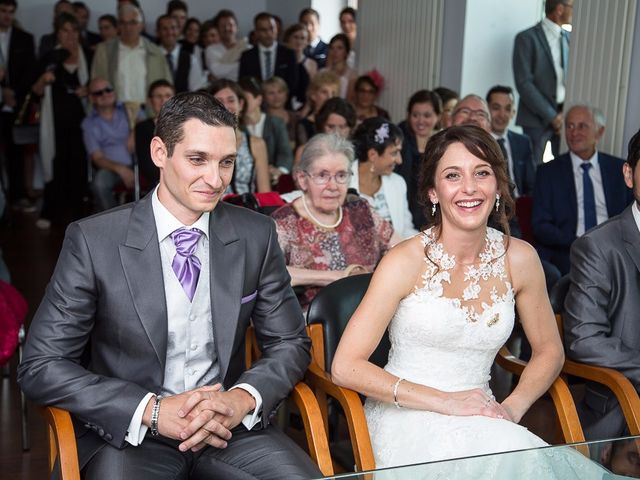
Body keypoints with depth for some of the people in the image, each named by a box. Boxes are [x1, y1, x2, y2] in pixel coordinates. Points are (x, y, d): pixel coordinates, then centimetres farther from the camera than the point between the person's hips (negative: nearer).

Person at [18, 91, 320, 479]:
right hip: (129, 435, -2)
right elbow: (42, 366, -9)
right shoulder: (93, 241, -9)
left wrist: (242, 399, -14)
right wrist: (153, 410, -20)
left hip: (230, 428, 3)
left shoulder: (257, 235, -1)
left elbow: (291, 344, 6)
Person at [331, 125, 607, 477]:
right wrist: (445, 401, -18)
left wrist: (513, 407, -5)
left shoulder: (519, 259, 0)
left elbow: (549, 351, 14)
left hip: (481, 418, 4)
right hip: (406, 417, -4)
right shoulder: (405, 261, -11)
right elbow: (345, 368, -13)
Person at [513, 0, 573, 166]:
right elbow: (524, 83, -11)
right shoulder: (527, 38, -5)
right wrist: (551, 116, -14)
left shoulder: (568, 38, 12)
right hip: (538, 117, -5)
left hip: (565, 115, 5)